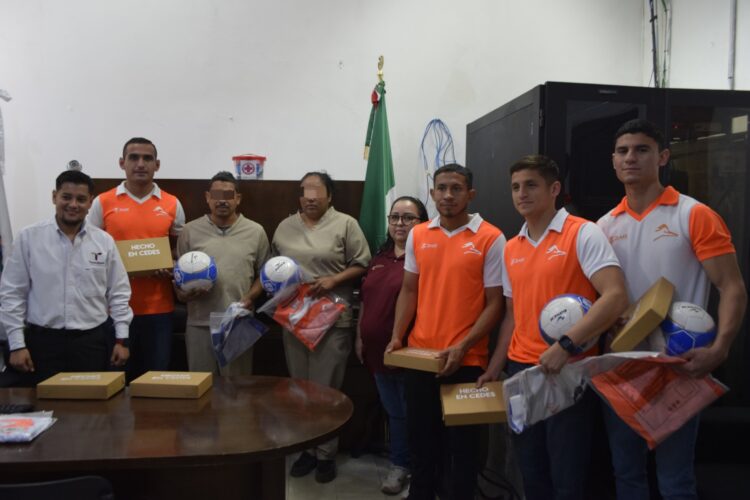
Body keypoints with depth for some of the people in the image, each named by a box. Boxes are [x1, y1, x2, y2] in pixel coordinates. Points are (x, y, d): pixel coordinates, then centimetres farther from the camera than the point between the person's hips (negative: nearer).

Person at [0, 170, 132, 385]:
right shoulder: (29, 237, -2)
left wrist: (122, 339, 3)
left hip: (92, 340, 1)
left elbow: (118, 294, 6)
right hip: (43, 340, -1)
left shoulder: (104, 241, 2)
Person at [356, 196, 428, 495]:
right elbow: (365, 300, 18)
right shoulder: (379, 257, 12)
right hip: (378, 350, 7)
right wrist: (360, 338, 16)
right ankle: (400, 465, 34)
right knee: (394, 412, 19)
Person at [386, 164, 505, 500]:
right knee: (420, 434, 18)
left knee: (461, 440, 10)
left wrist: (463, 347, -17)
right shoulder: (417, 235, 6)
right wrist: (397, 336, 0)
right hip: (418, 355, 4)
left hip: (466, 360, -4)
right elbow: (409, 290, 11)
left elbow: (495, 303, -8)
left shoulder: (491, 239, -8)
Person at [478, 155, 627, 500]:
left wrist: (566, 346, -27)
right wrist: (495, 368, 13)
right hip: (520, 370, 6)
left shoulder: (583, 233, -8)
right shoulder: (510, 249, 11)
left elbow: (615, 297, -19)